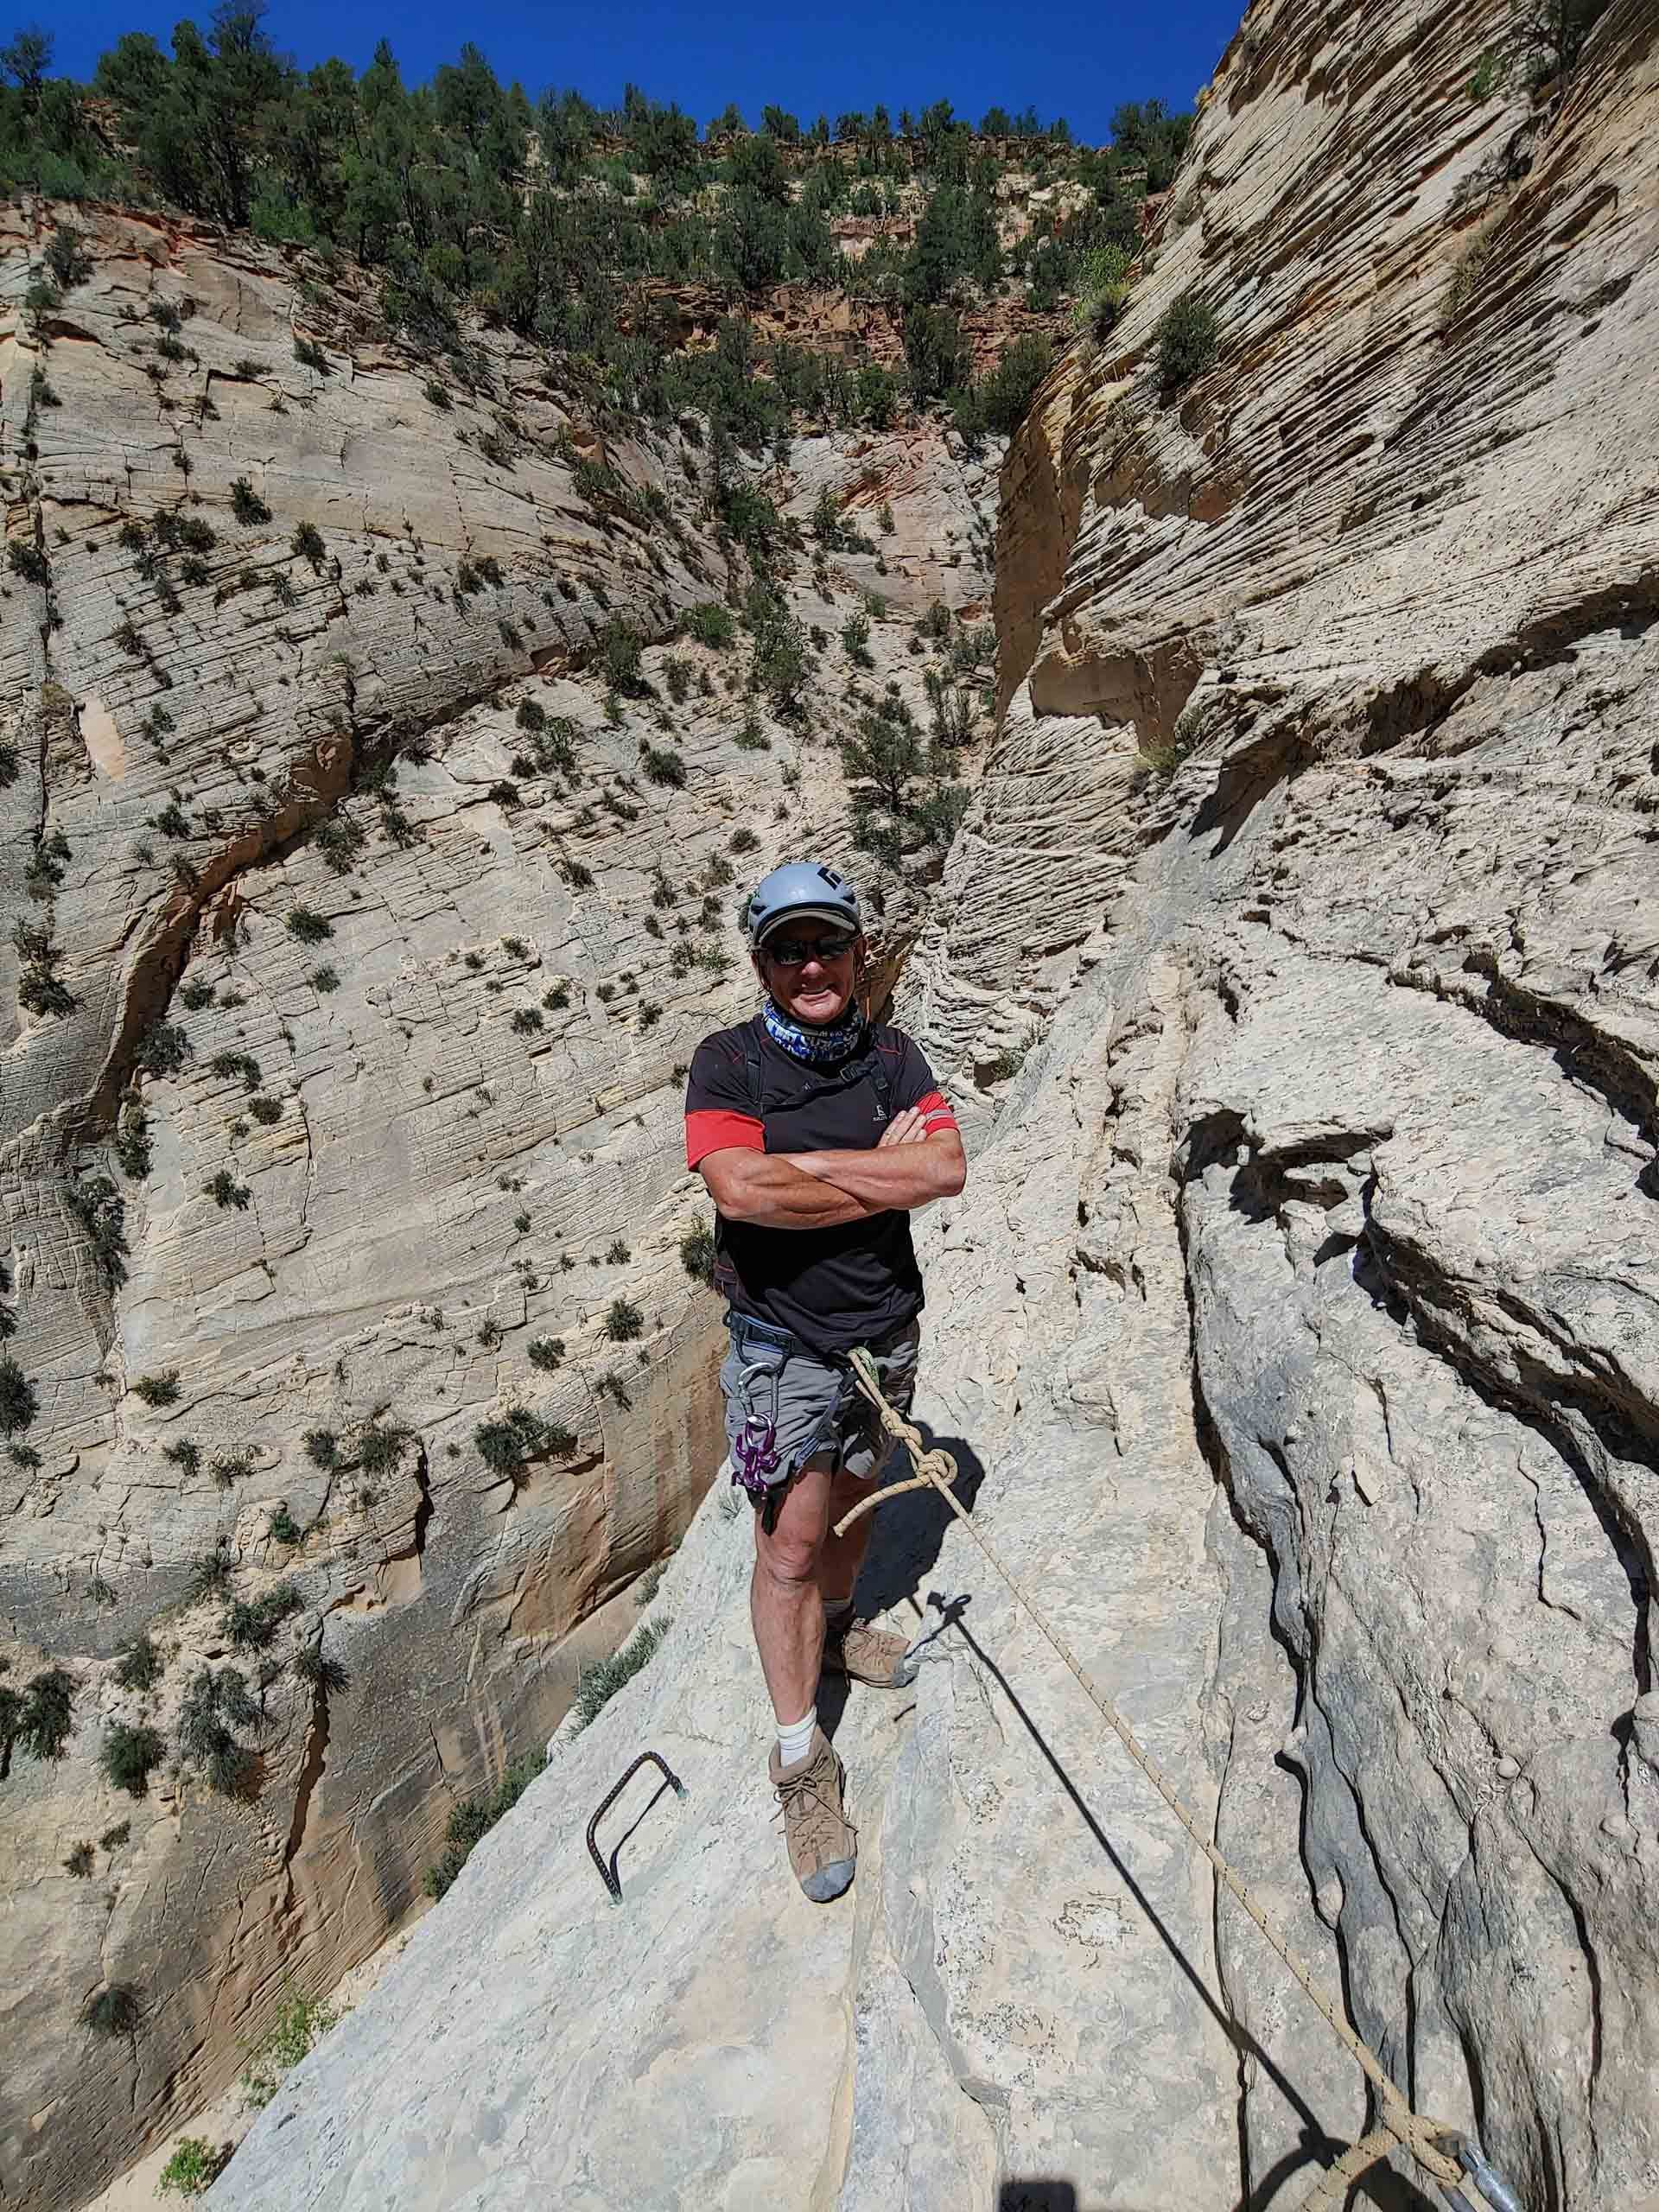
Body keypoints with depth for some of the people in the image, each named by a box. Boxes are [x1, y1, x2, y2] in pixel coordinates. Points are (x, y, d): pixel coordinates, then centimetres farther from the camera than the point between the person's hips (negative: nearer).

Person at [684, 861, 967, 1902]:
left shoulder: (892, 1055, -2)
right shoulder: (730, 1061, -13)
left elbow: (947, 1168, -16)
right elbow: (741, 1190, -28)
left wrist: (806, 1162, -21)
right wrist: (880, 1175, -18)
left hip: (885, 1329, 4)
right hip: (784, 1342, -4)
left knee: (854, 1501, 24)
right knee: (790, 1548, 3)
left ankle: (837, 1626, 52)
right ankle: (803, 1760, 22)